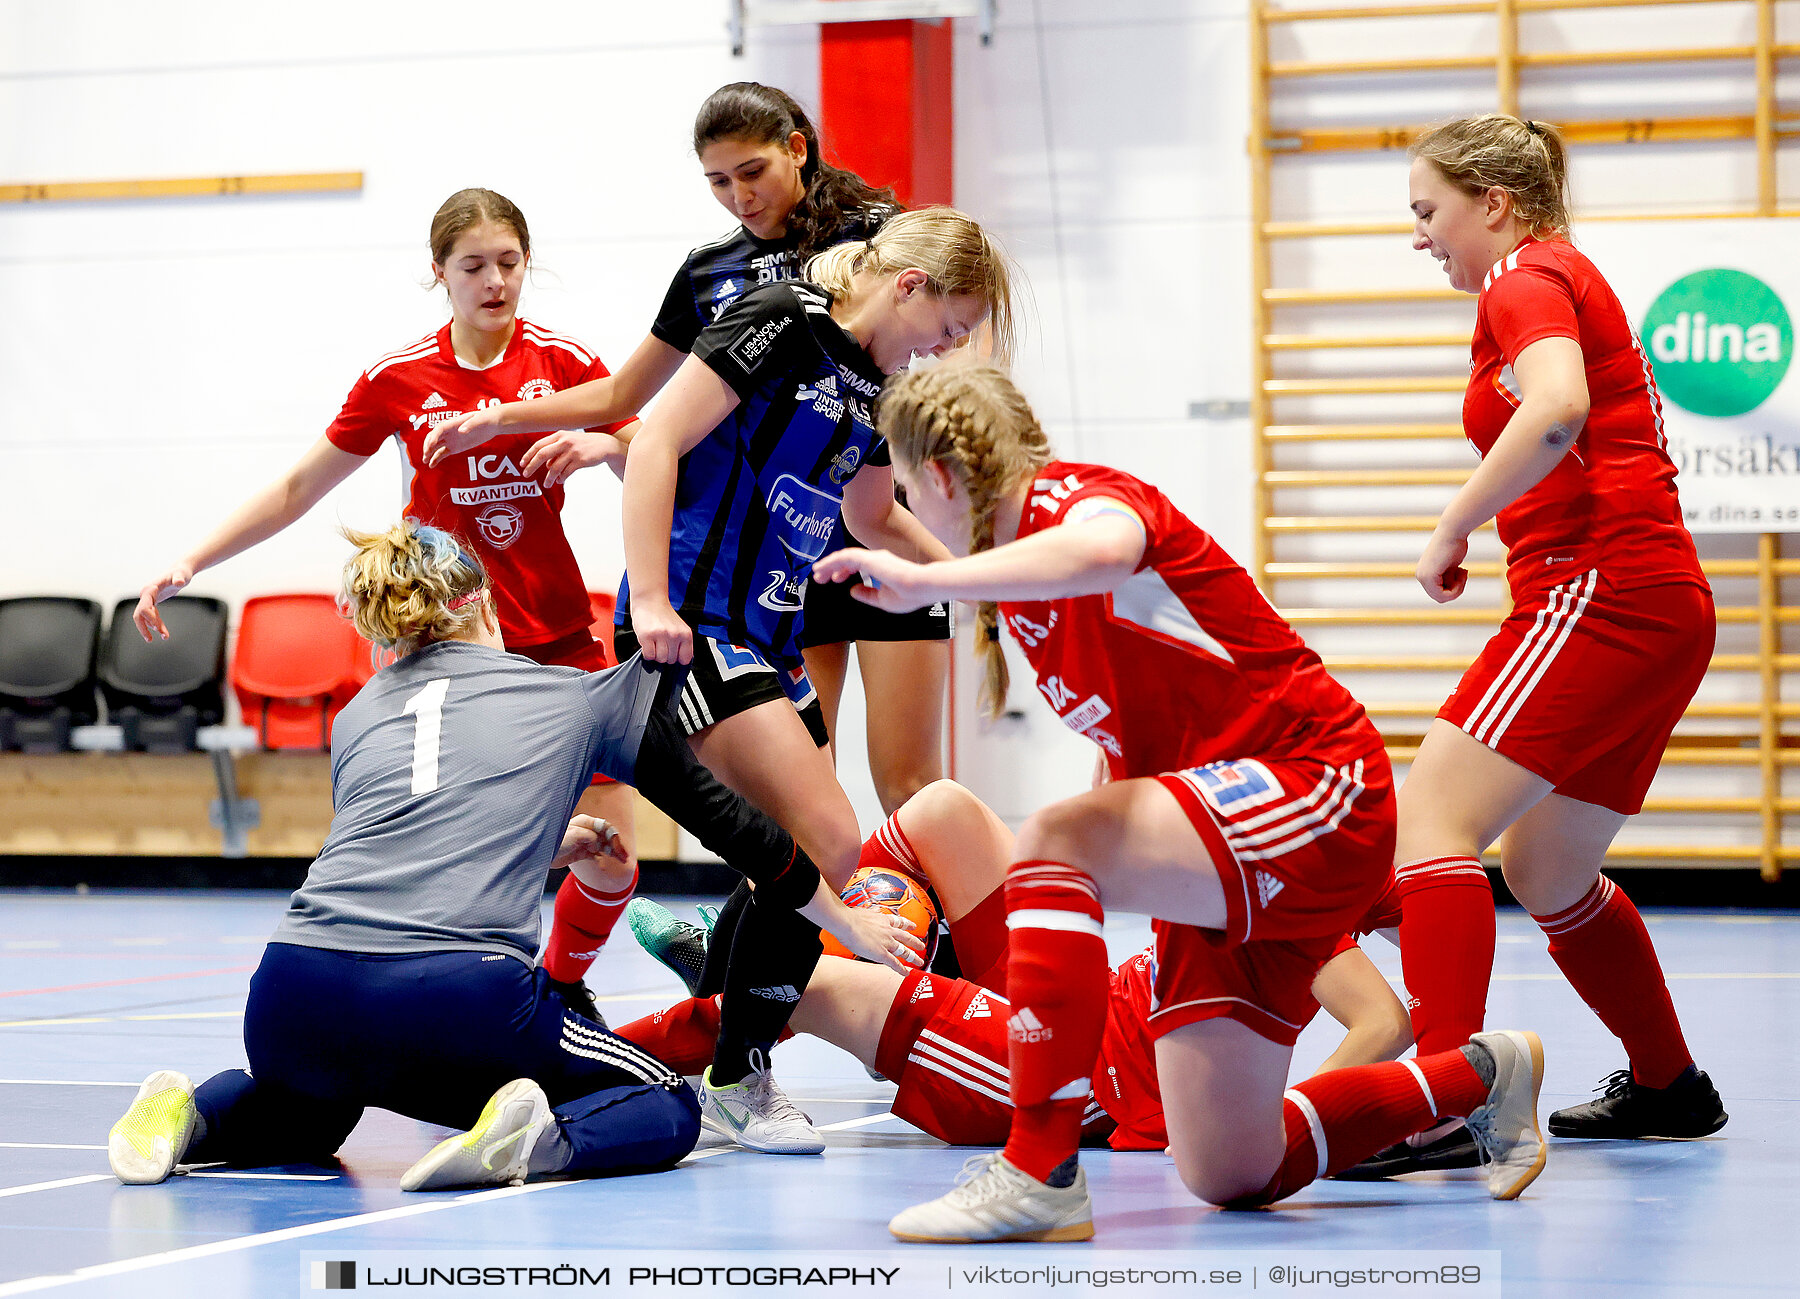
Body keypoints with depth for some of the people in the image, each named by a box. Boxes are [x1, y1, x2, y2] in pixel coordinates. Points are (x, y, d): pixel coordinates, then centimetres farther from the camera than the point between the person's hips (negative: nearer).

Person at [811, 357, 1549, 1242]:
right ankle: (1475, 1078, 30)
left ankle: (1040, 1174, -31)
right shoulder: (1014, 590, 14)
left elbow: (1102, 551, -41)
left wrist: (921, 580, -42)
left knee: (1056, 842, -33)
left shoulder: (1072, 497, -13)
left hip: (1318, 800, -10)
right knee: (1227, 1176, 7)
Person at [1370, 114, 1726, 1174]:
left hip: (1600, 589, -10)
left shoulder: (1527, 277, -5)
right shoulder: (1565, 278, 24)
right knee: (1543, 868, 20)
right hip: (1664, 606, 10)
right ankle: (1669, 1087, 32)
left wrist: (1453, 529, -19)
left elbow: (1557, 408, -26)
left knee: (1433, 817, -18)